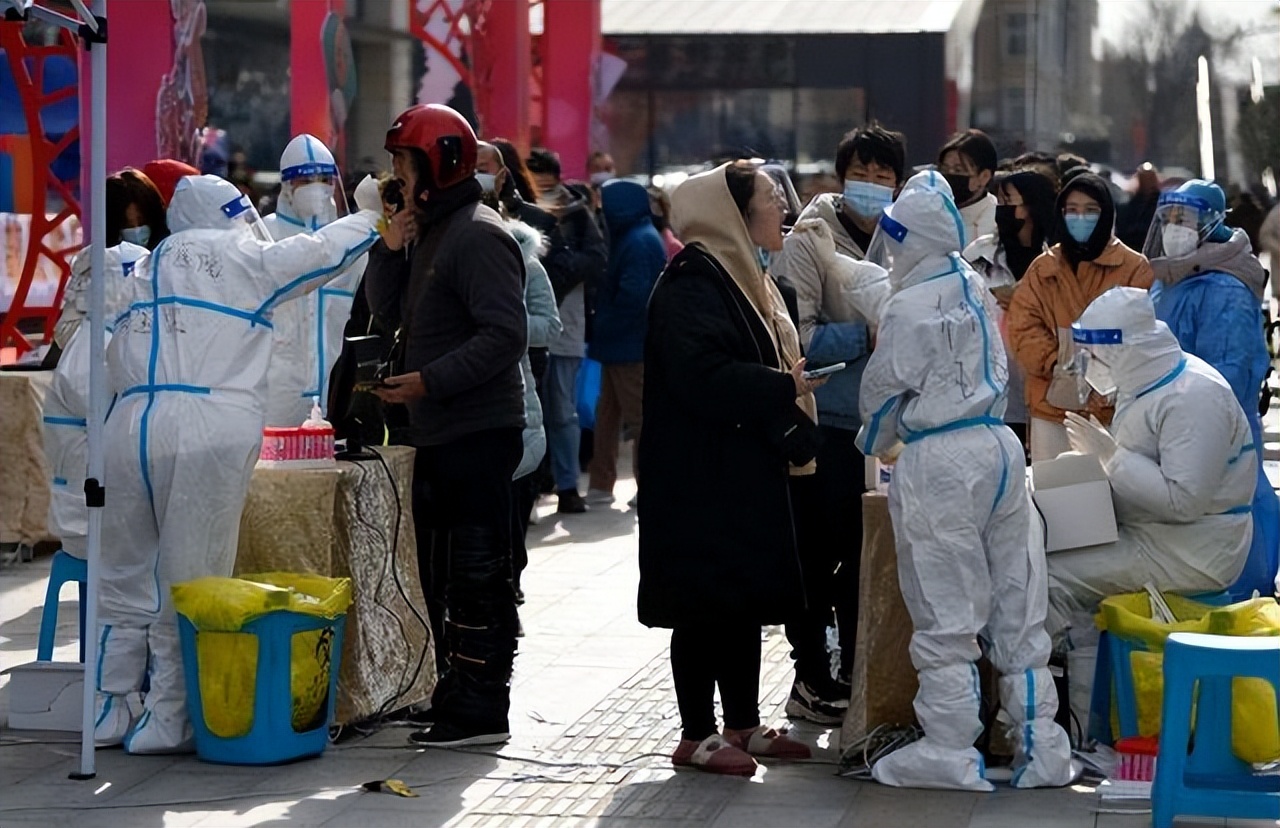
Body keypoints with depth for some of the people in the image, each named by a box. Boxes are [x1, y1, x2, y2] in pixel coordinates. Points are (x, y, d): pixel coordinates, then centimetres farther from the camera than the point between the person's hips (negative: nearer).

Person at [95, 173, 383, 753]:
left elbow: (117, 362, 21)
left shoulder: (149, 267, 24)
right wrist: (370, 216, 30)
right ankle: (168, 721, 1)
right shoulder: (241, 258, 8)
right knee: (189, 581, -1)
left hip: (130, 424, 5)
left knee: (126, 577, 12)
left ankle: (107, 710, 14)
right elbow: (322, 252, 14)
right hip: (210, 429, -5)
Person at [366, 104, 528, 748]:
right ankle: (457, 697, 23)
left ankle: (481, 711, -4)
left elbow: (505, 335, -21)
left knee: (478, 574, -7)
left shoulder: (477, 236, -14)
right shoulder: (428, 230, 17)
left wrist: (431, 380, -24)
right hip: (438, 435, 10)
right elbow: (390, 312, 18)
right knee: (443, 575, 15)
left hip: (479, 434, -10)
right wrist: (390, 248, 3)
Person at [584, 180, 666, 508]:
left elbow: (632, 297, -23)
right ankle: (601, 484, 18)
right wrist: (602, 328, 9)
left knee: (640, 418, -3)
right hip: (621, 346, 11)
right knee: (608, 414, 13)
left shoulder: (639, 242, -18)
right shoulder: (630, 237, 14)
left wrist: (602, 327, -13)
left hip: (631, 346, -11)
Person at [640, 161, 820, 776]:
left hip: (745, 470, 10)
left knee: (746, 597, 13)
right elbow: (700, 373, -26)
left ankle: (743, 725, 20)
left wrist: (790, 383, 4)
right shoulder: (693, 282, -15)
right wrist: (781, 386, -18)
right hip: (703, 476, -10)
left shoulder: (740, 276, 17)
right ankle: (697, 737, 1)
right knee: (708, 602, -5)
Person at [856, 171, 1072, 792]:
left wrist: (878, 443, 18)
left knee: (945, 617, 0)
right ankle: (1040, 746, 12)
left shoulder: (909, 307, -13)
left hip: (939, 462, -7)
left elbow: (884, 389, -4)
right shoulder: (975, 289, 9)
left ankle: (950, 751, 4)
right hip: (1000, 446, 7)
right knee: (1016, 606, 9)